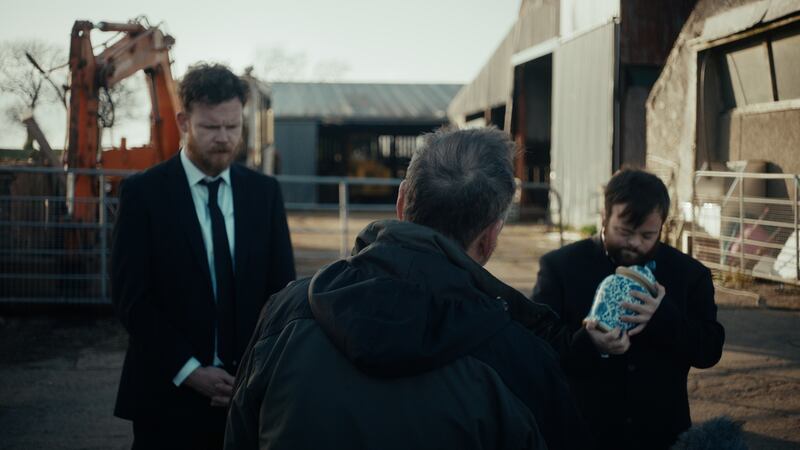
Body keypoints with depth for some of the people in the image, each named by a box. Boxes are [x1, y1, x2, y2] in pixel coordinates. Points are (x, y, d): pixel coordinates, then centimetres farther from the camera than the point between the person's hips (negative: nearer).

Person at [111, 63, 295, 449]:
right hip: (170, 394, -2)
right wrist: (189, 370, -13)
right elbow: (131, 296, -7)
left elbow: (281, 288, 7)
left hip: (250, 389, 3)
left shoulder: (264, 192, 7)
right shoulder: (144, 192, -3)